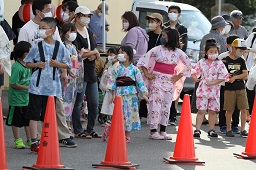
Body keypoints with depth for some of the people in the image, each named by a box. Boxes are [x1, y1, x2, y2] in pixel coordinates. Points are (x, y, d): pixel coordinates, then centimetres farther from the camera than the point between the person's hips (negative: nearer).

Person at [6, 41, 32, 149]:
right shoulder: (16, 67, -20)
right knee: (16, 121, 5)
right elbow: (13, 84, -21)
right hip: (17, 99, -8)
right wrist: (27, 88, -19)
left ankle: (29, 140, 21)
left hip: (27, 98, 8)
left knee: (28, 120, 12)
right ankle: (17, 141, 13)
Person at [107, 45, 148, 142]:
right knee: (120, 113, -2)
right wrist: (113, 95, -1)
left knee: (130, 113, 2)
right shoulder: (117, 69, 5)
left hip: (131, 94, 0)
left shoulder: (134, 69, 2)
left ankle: (127, 135, 10)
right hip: (120, 94, 0)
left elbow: (140, 82, 2)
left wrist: (144, 94, -5)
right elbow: (113, 82, 5)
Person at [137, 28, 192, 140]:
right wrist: (146, 74, -7)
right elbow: (144, 59, -4)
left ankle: (163, 131, 11)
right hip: (157, 80, -3)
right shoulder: (158, 49, -2)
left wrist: (179, 76, 9)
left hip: (169, 81, 3)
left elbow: (188, 64, 15)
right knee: (155, 104, -9)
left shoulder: (178, 52, 6)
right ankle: (153, 131, -8)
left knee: (166, 105, 5)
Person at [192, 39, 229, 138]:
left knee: (212, 111, 7)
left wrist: (212, 82, -16)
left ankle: (211, 130, 17)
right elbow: (194, 72, 10)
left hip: (214, 91, 0)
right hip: (202, 90, 0)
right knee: (201, 110, -3)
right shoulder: (201, 62, 4)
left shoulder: (219, 64, 0)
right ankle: (197, 130, -2)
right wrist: (195, 78, -12)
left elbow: (223, 77, -7)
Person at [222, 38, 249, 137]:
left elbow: (245, 75, 2)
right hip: (229, 89, -3)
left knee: (244, 109, -4)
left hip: (241, 88, 3)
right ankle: (228, 130, 12)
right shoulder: (225, 61, 0)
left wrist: (235, 77, -11)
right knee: (229, 110, 1)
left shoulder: (241, 61, 10)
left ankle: (243, 129, 1)